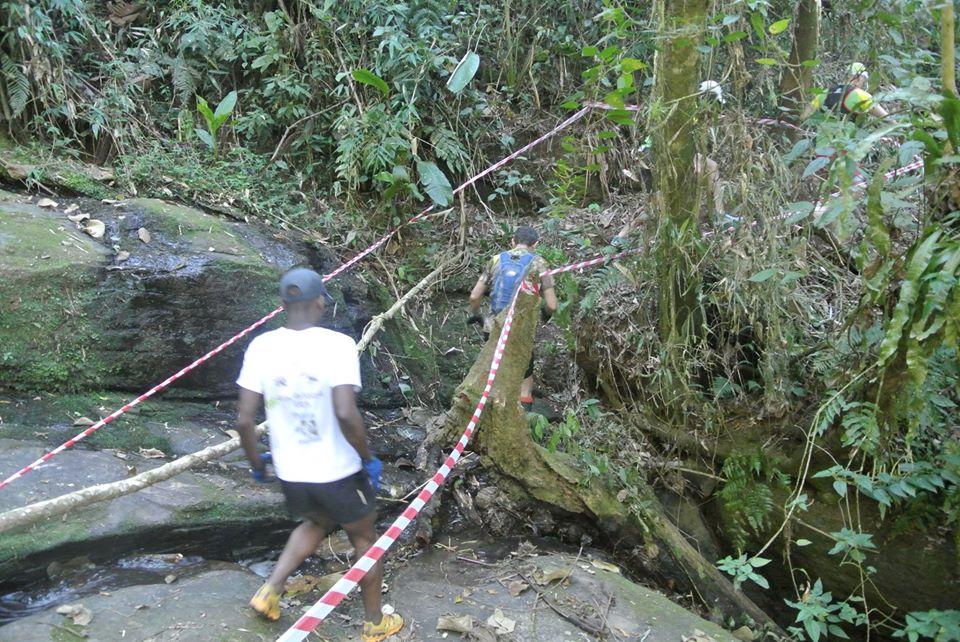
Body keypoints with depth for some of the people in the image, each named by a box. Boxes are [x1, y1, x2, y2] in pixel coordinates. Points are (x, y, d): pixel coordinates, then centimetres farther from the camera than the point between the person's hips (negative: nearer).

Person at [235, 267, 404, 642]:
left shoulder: (261, 347, -6)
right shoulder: (337, 344, -18)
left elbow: (244, 419, -6)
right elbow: (346, 414, -27)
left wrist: (255, 463, 11)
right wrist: (369, 458, -11)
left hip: (290, 474, 4)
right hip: (338, 473, -4)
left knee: (317, 523, 34)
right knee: (364, 540, 20)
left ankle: (271, 590, 23)